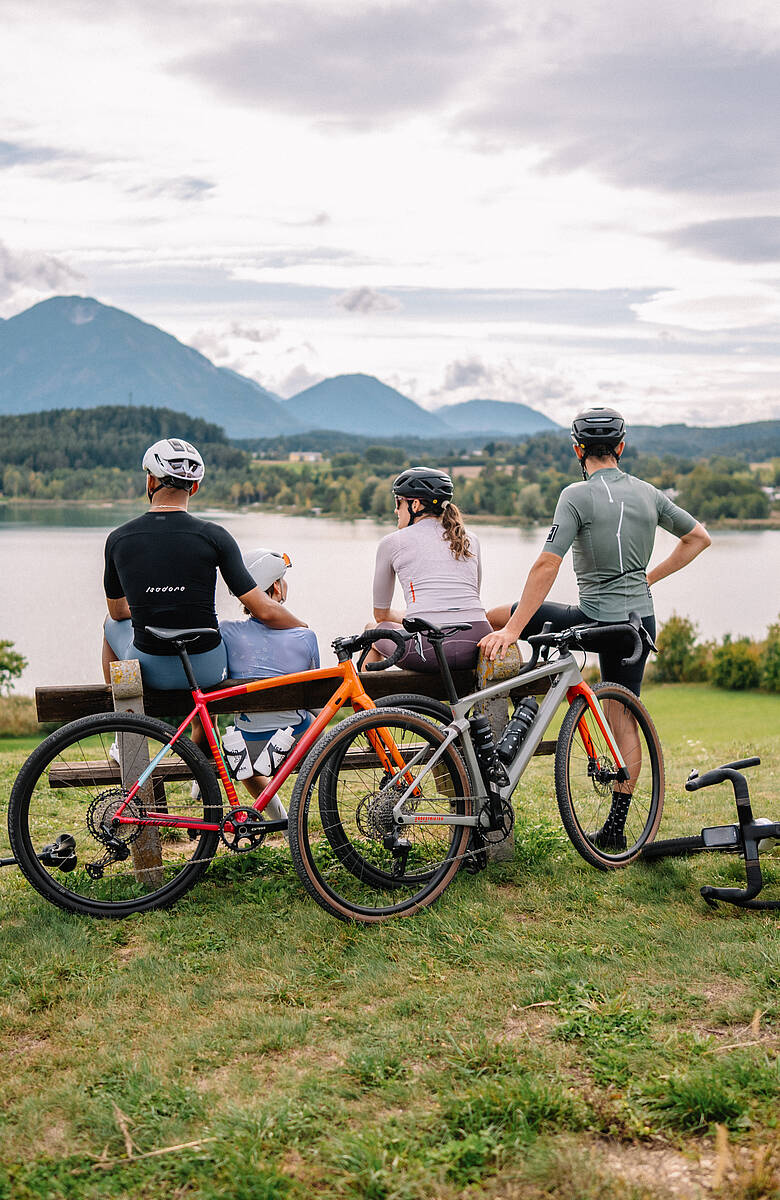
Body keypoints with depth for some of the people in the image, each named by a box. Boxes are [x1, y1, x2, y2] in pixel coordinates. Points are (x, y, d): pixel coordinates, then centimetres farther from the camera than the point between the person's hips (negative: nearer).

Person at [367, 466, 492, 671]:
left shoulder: (392, 542, 9)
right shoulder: (470, 540, 19)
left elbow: (381, 614, 20)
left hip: (427, 650, -4)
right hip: (475, 651, 4)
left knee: (373, 631, 28)